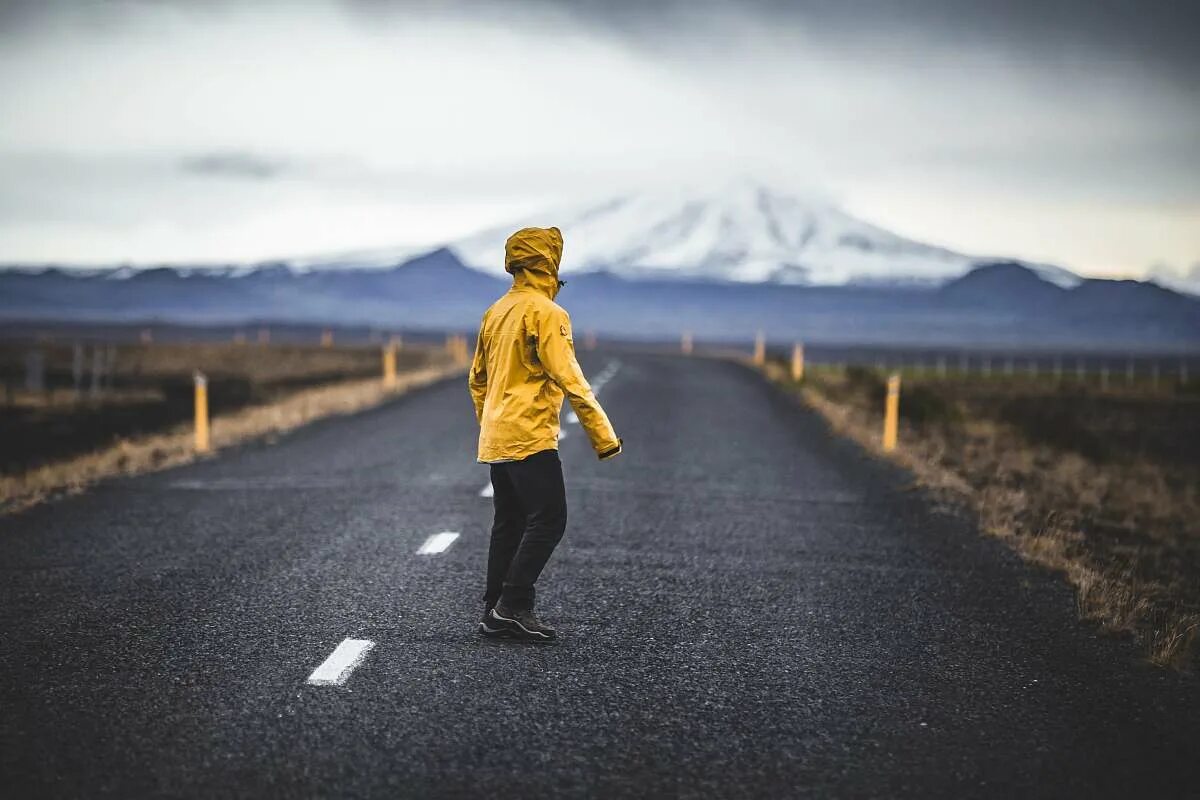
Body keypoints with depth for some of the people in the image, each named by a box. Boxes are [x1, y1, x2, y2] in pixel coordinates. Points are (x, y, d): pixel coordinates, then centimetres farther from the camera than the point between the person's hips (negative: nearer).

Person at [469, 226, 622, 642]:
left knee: (509, 525, 13)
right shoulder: (546, 313, -12)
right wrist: (603, 433, -16)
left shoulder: (496, 312, 14)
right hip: (531, 439, -9)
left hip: (496, 442, 9)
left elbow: (477, 378, 21)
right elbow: (568, 378, -18)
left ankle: (495, 612, 13)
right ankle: (513, 606, -10)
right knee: (548, 521, -6)